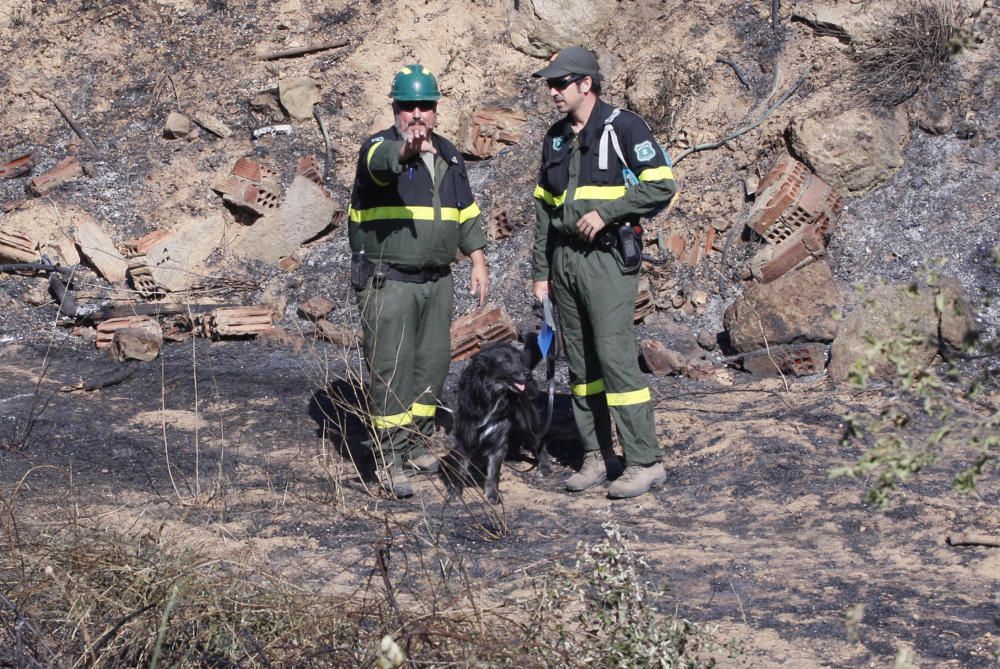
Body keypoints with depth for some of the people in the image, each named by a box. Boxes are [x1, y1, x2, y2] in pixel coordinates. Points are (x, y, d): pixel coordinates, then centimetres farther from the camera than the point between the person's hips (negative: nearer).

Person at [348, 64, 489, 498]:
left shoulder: (449, 156, 13)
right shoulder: (380, 148, -8)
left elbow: (467, 213, 20)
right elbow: (381, 162, -35)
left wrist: (478, 261, 12)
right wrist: (405, 150, -56)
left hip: (436, 280, 7)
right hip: (387, 280, -6)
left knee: (432, 363, 10)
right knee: (391, 368, -9)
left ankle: (414, 444, 24)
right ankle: (388, 459, -4)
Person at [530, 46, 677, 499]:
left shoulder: (623, 127, -5)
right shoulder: (556, 138, 15)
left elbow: (662, 185, -12)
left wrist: (605, 212, -17)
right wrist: (540, 271, 16)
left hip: (608, 257, -7)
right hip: (564, 258, 7)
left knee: (615, 355, -12)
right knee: (580, 361, 8)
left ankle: (645, 462, -6)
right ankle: (595, 457, 16)